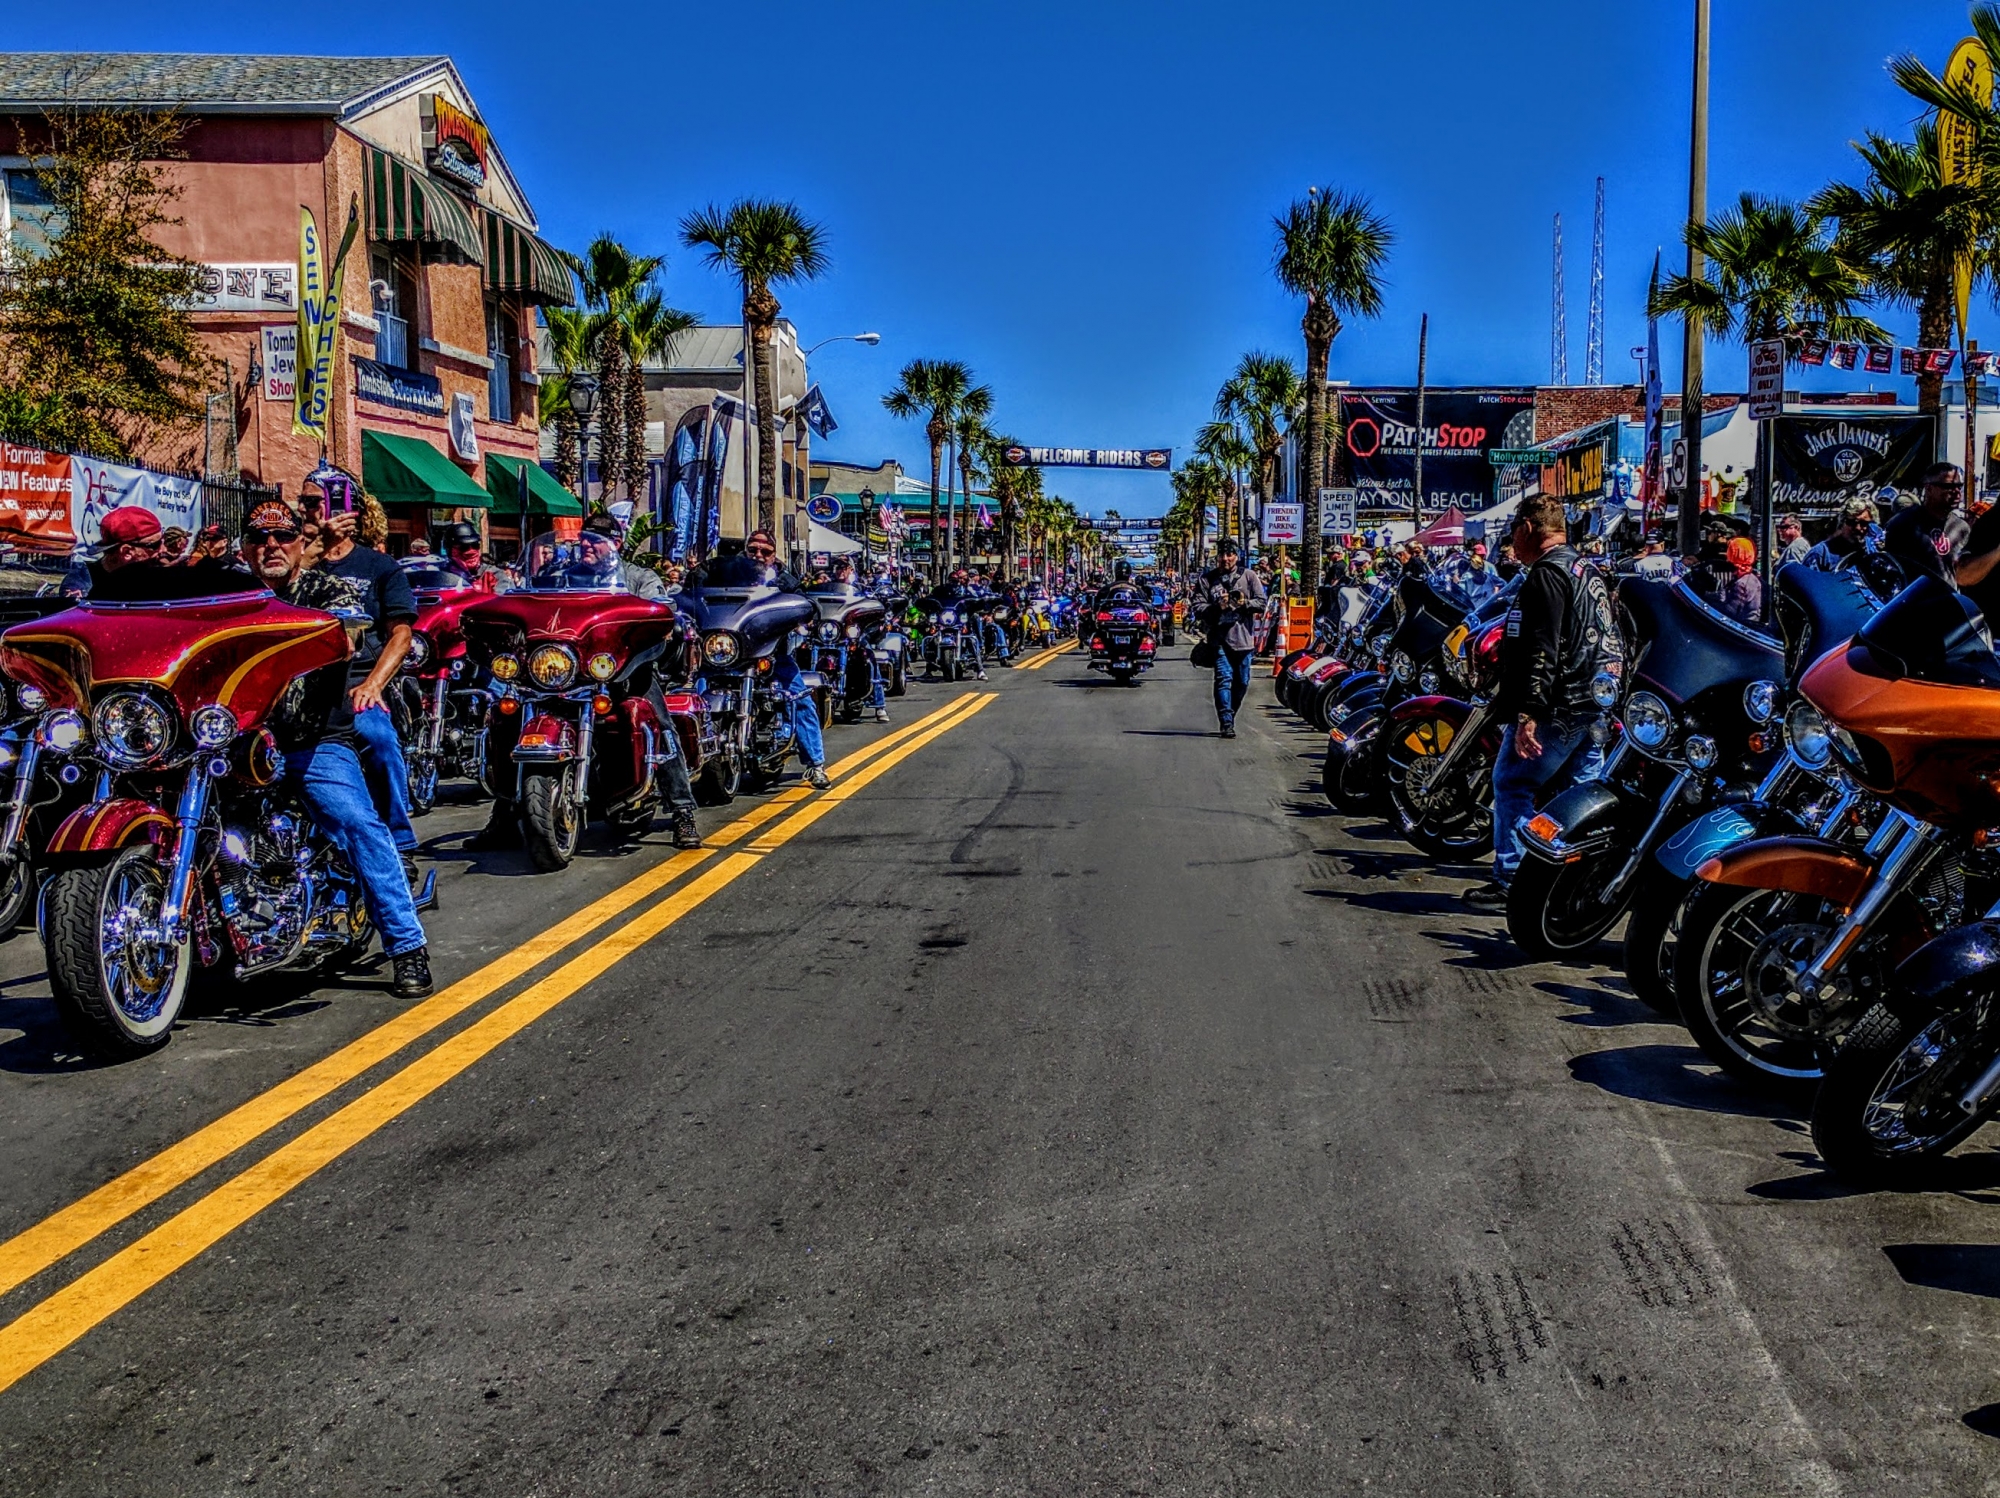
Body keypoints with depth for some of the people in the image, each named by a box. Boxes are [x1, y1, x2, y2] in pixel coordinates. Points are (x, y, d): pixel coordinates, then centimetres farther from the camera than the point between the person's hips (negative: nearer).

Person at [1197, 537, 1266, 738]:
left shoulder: (1249, 576, 7)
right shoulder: (1207, 578, 5)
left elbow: (1261, 601, 4)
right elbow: (1199, 606, 0)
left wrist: (1245, 603, -14)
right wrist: (1217, 607, -17)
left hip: (1243, 637, 2)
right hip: (1219, 637, -2)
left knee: (1242, 681, 8)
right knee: (1224, 678, -12)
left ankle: (1229, 716, 26)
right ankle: (1226, 723, -14)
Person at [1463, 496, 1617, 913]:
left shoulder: (1546, 575, -13)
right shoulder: (1588, 571, 19)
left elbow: (1541, 650, -22)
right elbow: (1610, 642, 26)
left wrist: (1528, 714, -26)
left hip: (1557, 707, -10)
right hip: (1594, 705, 10)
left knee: (1511, 784, -3)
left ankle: (1510, 881, -3)